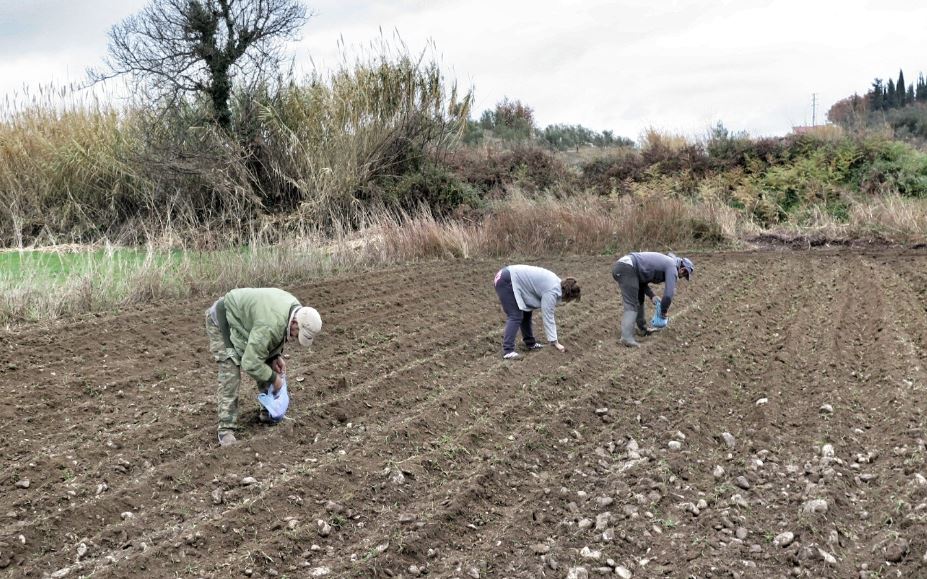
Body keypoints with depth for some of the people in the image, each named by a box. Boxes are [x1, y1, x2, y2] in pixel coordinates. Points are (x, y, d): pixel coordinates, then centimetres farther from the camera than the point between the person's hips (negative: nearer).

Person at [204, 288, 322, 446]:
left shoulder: (296, 309, -12)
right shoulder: (270, 325, -41)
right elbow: (250, 363, -37)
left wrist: (275, 355, -6)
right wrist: (274, 378, -22)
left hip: (243, 318, 9)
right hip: (221, 321, -9)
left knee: (268, 364, 6)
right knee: (230, 374, -17)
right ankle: (226, 430, -11)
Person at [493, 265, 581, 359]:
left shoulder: (557, 283, 10)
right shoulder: (552, 291, -17)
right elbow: (548, 317, -16)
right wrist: (554, 342, -13)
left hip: (511, 278, 10)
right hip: (505, 281, -10)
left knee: (526, 313, 13)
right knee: (515, 317, -13)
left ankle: (530, 343, 21)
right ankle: (508, 351, -17)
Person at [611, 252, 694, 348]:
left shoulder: (665, 262, 29)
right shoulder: (672, 268, 2)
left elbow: (642, 280, 30)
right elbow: (668, 294, -7)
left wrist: (652, 295, 17)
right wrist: (663, 312, 9)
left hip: (619, 266, 10)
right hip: (627, 269, -10)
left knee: (639, 300, 24)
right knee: (631, 306, -13)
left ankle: (642, 328, 32)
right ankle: (627, 337, -26)